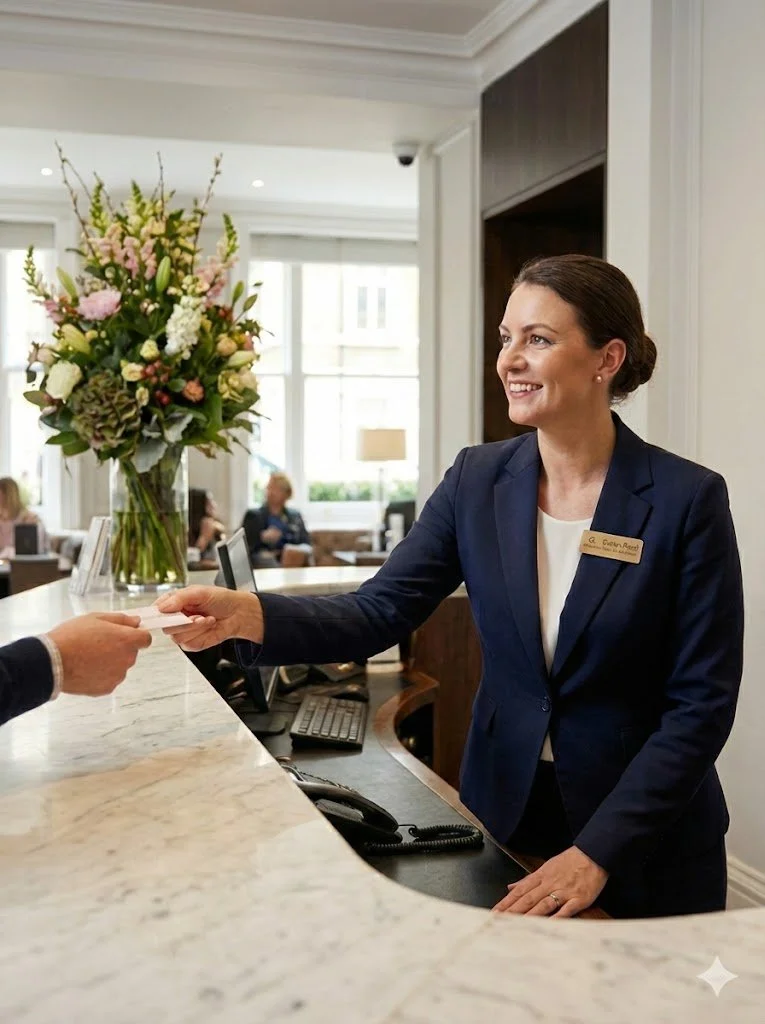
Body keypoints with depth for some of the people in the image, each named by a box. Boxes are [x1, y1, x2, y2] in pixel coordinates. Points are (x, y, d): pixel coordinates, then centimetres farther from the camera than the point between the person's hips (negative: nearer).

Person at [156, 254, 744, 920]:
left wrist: (597, 852, -19)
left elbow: (703, 704, -14)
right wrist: (251, 615, -28)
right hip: (503, 814, 3)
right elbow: (378, 613, -9)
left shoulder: (688, 499, -15)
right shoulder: (478, 479, -4)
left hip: (647, 846, -3)